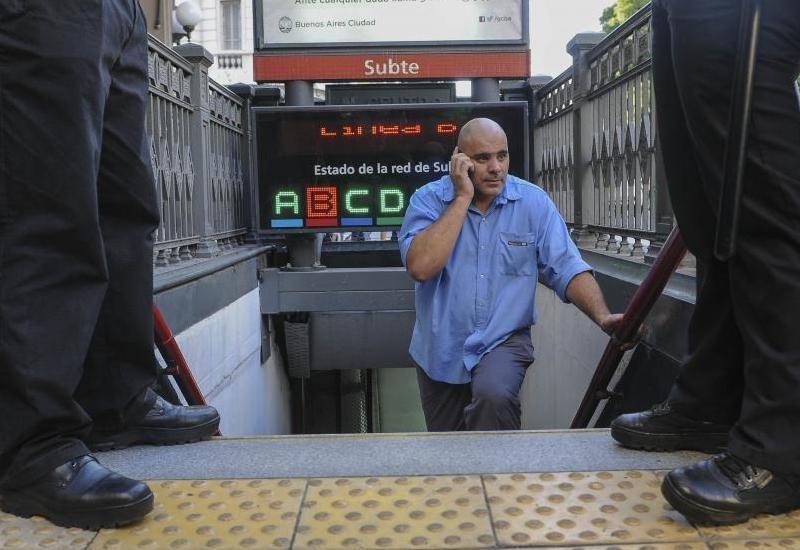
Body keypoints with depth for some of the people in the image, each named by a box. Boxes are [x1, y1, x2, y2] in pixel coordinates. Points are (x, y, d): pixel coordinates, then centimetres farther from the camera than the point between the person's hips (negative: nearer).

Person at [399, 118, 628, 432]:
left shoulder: (533, 202, -5)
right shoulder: (429, 200, -9)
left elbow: (567, 268, -6)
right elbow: (420, 267, -25)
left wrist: (603, 317, -23)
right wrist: (463, 197, -21)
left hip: (505, 341, -1)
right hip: (441, 352, 1)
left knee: (494, 396, -33)